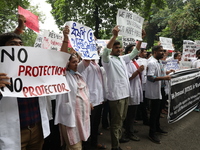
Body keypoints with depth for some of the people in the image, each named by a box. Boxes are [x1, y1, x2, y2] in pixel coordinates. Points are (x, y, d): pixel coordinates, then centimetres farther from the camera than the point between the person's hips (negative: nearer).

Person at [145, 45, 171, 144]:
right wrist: (164, 78, -28)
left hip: (160, 90, 10)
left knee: (158, 111, 20)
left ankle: (157, 128, 38)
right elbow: (150, 77, -27)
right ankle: (152, 133, 12)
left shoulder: (158, 62, 13)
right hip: (155, 91, -10)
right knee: (154, 112, -1)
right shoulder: (151, 63, -18)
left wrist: (166, 73, 12)